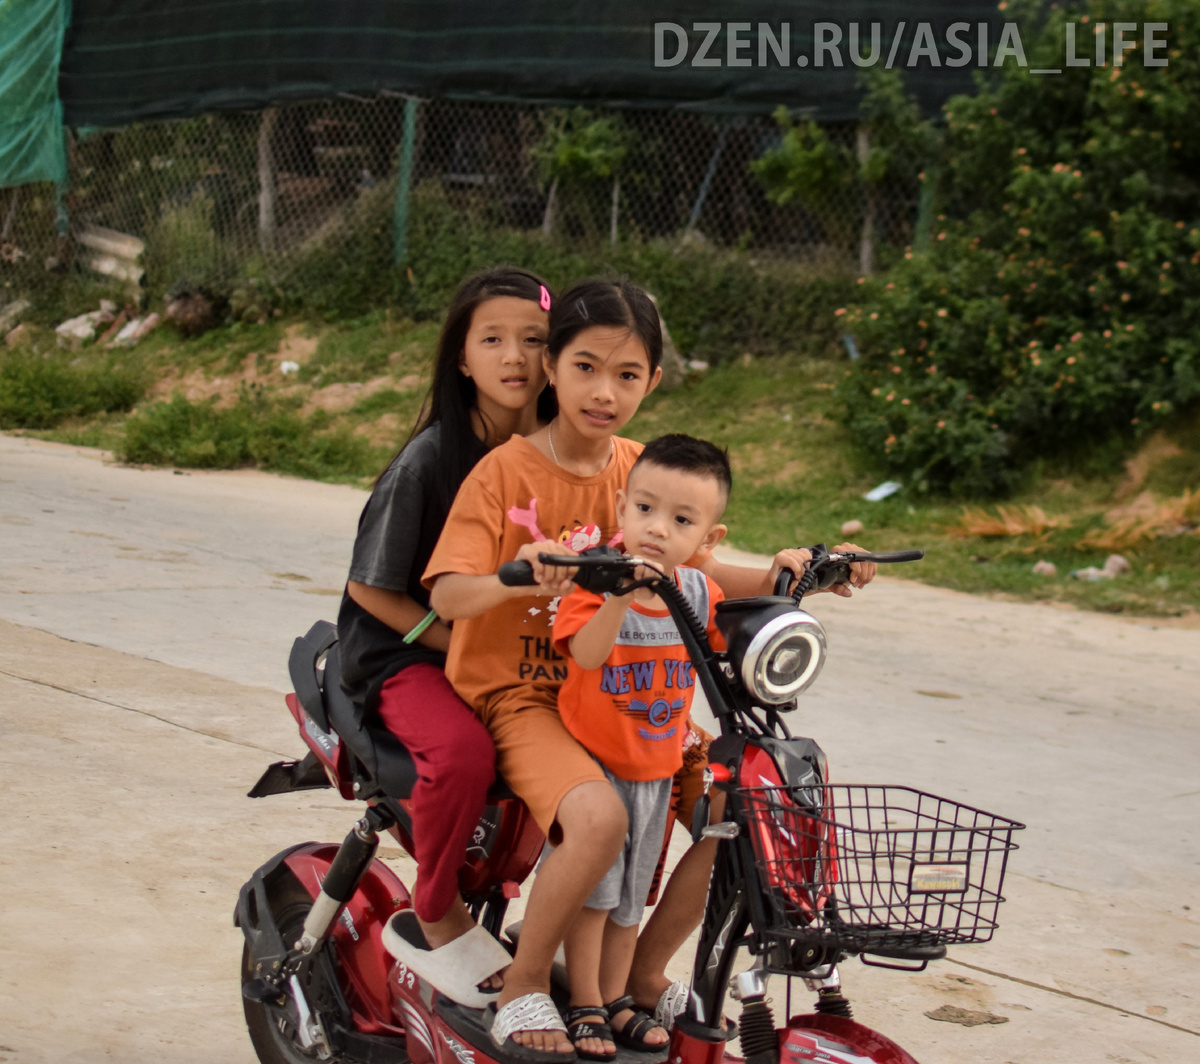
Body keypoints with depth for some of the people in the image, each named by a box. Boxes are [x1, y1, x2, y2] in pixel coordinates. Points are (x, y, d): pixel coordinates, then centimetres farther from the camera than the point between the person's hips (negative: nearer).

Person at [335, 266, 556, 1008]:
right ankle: (436, 920, -11)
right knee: (463, 748, -35)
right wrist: (459, 644, -16)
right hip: (409, 653, -5)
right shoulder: (431, 460, -14)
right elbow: (370, 587, -10)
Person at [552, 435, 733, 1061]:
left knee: (631, 892, 16)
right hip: (592, 756, -4)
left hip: (657, 764, 5)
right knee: (592, 885, -3)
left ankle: (616, 998, 30)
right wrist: (620, 594, -51)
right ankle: (584, 1007, 11)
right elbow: (587, 654, -36)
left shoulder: (699, 594, -3)